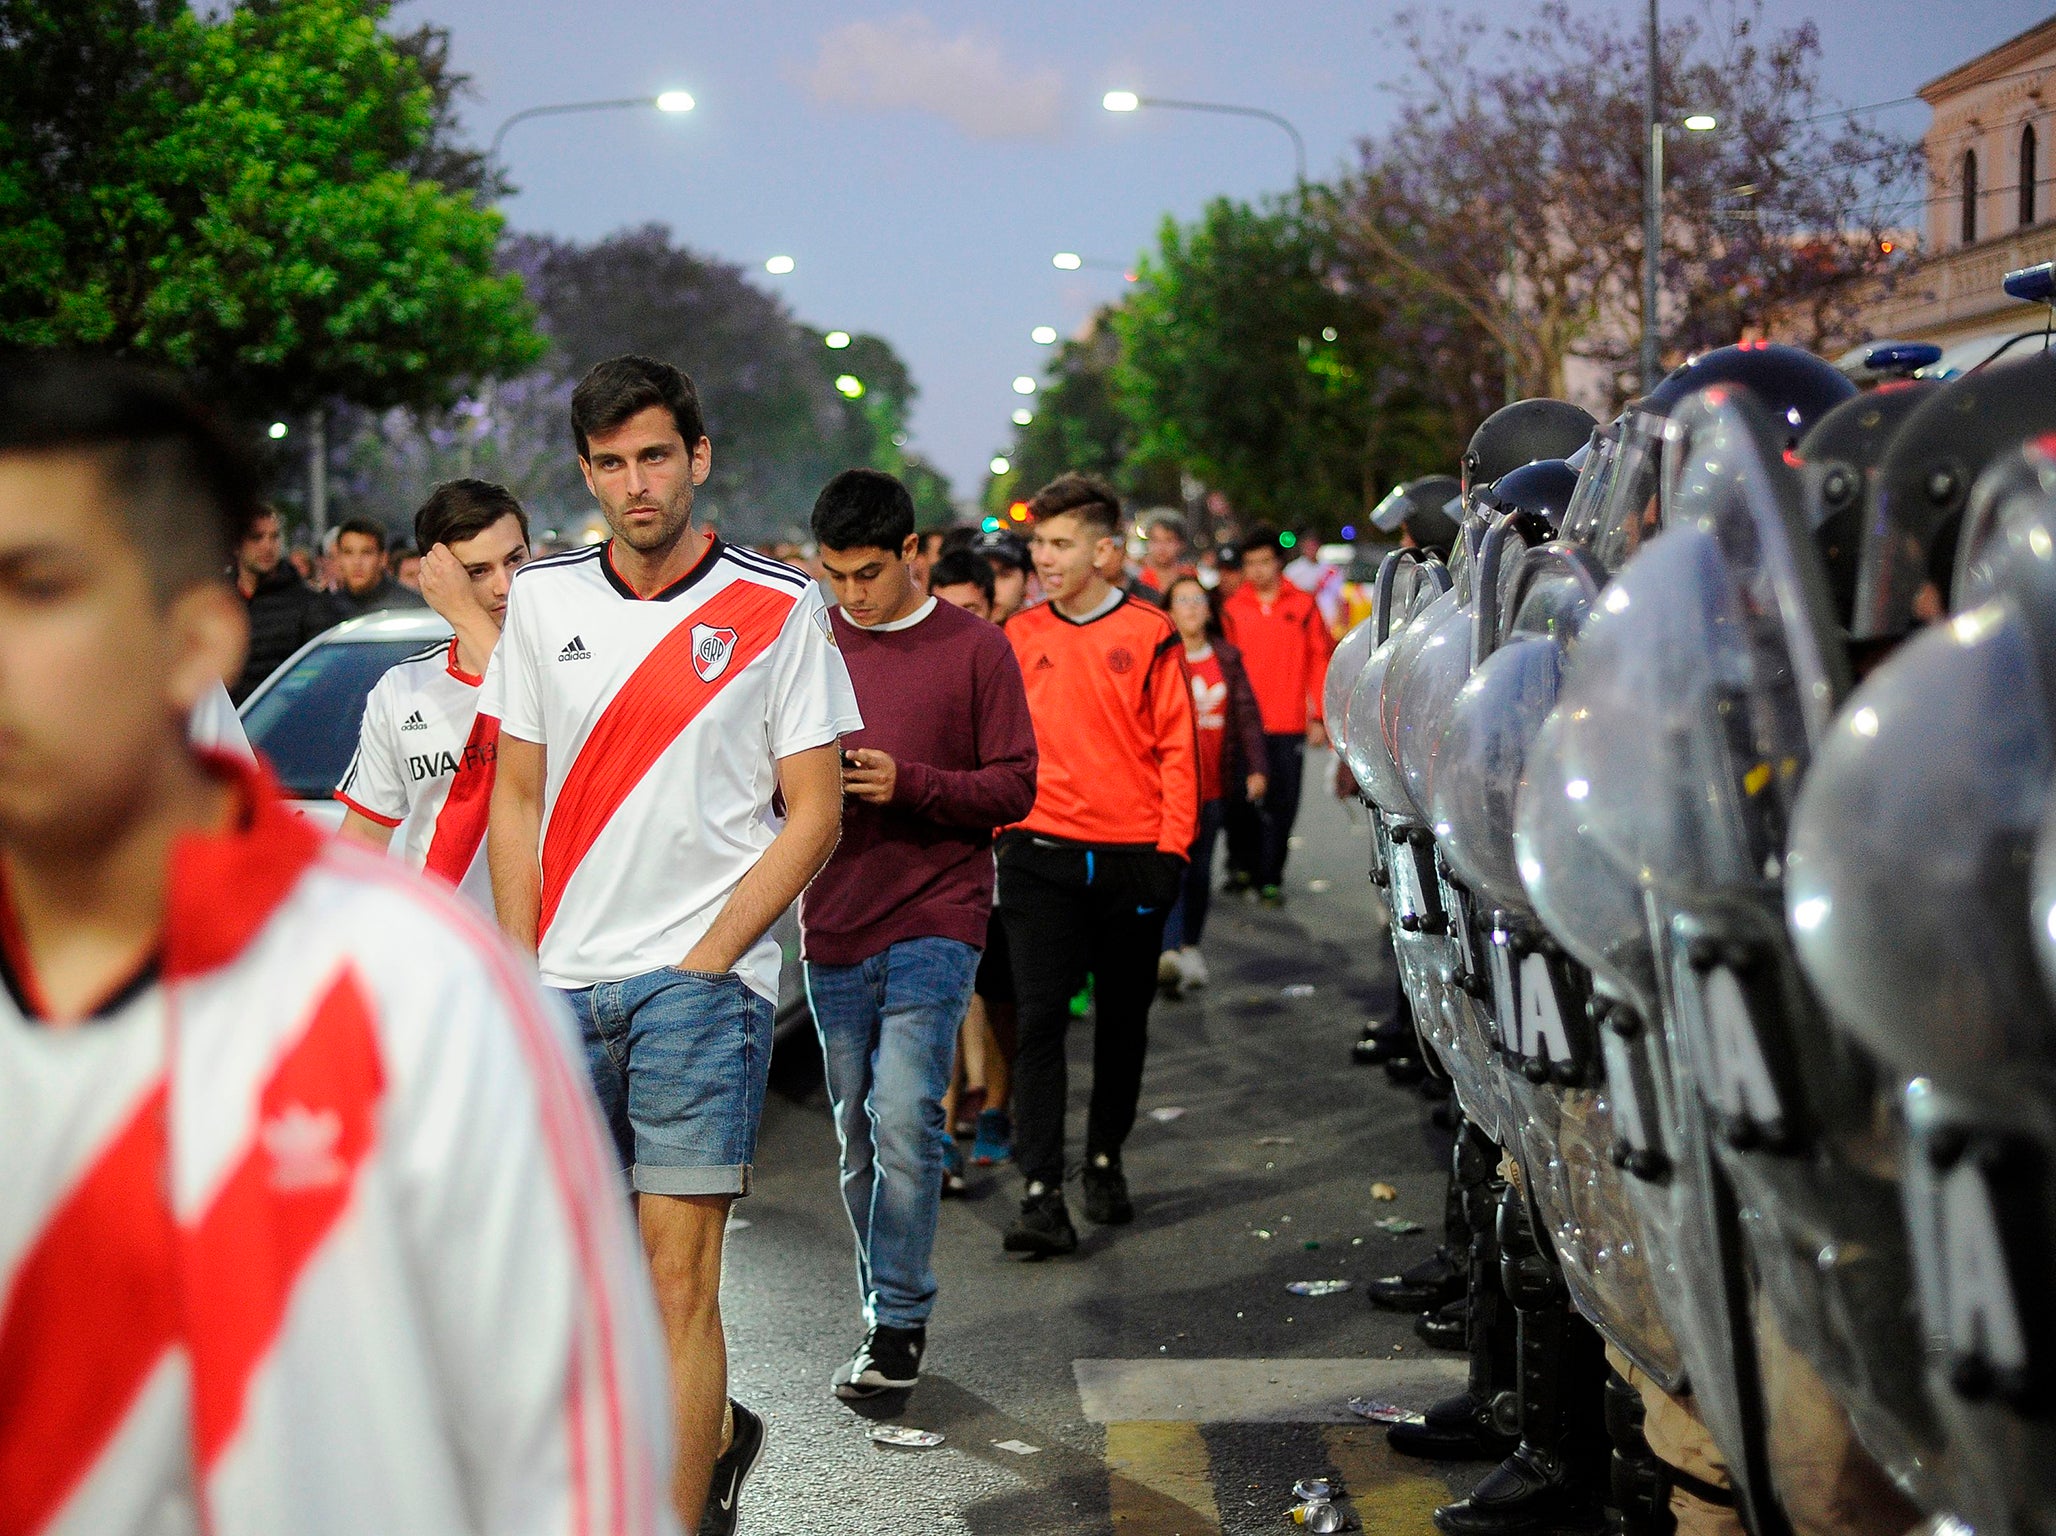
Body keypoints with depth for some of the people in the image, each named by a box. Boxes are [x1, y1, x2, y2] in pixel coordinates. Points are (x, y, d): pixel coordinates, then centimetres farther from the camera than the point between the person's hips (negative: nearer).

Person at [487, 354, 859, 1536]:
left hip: (703, 981, -4)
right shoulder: (544, 601, 10)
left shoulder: (779, 611, -1)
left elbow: (814, 815, -2)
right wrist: (522, 973, 5)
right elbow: (519, 795, 13)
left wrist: (702, 963, -9)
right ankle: (717, 1434, 33)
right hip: (564, 988, 4)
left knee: (678, 1270, -8)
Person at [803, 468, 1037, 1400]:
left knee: (903, 1119, -14)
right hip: (834, 924, 4)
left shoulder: (973, 649, 0)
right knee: (858, 1135, 8)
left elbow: (1014, 787, -2)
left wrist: (908, 783, -17)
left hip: (934, 918, -4)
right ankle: (887, 1320, 20)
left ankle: (899, 1322, -3)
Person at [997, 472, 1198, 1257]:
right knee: (1040, 1019, -8)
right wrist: (999, 827, 3)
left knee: (1124, 1019, 12)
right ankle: (1041, 1194, -10)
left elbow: (1177, 748, -1)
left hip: (1131, 859, 0)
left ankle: (1105, 1161, 30)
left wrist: (1171, 849, -6)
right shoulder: (1018, 636, 5)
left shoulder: (1149, 635, -1)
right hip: (1042, 856, 1)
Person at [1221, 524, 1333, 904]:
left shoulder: (1303, 607, 6)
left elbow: (1321, 661, 7)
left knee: (1283, 806, 2)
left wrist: (1319, 717, 2)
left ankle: (1270, 877, 8)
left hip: (1289, 727, 0)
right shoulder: (1232, 610, 6)